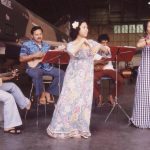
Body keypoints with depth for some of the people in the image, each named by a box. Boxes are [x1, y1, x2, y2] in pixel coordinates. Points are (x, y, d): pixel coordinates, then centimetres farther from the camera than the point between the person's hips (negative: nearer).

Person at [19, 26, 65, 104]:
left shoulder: (46, 45, 16)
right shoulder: (26, 45, 0)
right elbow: (21, 59, -8)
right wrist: (34, 55, -17)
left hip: (46, 67, 5)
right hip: (34, 67, -5)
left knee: (61, 73, -13)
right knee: (37, 74, -40)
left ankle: (48, 92, -3)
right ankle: (41, 94, -13)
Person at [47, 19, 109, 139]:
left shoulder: (91, 42, 6)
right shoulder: (71, 44, -5)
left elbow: (106, 50, 8)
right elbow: (72, 52, -28)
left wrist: (99, 46, -13)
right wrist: (82, 41, -21)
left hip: (86, 78, 4)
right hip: (74, 77, -3)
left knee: (84, 102, 6)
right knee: (70, 101, -2)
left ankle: (80, 128, 18)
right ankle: (64, 128, 12)